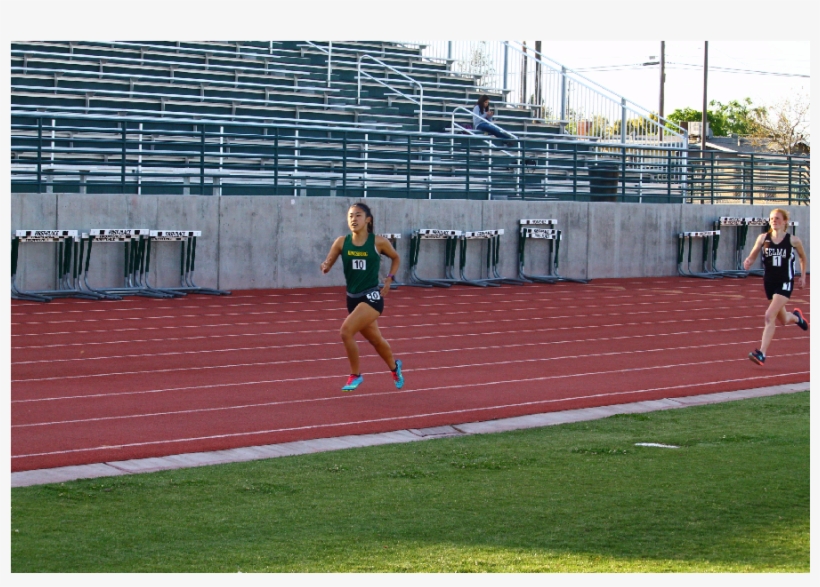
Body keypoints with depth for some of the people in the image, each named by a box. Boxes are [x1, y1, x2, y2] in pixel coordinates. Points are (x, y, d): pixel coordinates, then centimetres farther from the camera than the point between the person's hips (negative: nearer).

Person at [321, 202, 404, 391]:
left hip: (372, 297, -4)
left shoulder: (378, 242, -8)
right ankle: (394, 366, 49)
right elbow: (327, 264, -5)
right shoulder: (341, 242, -3)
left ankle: (355, 375, -3)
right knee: (376, 340, 19)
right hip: (353, 298, 4)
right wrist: (325, 266, -28)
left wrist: (389, 279, 0)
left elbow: (395, 258, 11)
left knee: (346, 331, -22)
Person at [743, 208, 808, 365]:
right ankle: (796, 317, 56)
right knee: (782, 320, 18)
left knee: (770, 315, -21)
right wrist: (748, 261, -19)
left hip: (785, 283, -4)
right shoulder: (763, 238, -2)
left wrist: (803, 276, 14)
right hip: (769, 282, 4)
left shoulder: (793, 240, -6)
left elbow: (803, 257, 12)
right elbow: (752, 256, 4)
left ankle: (762, 353, -22)